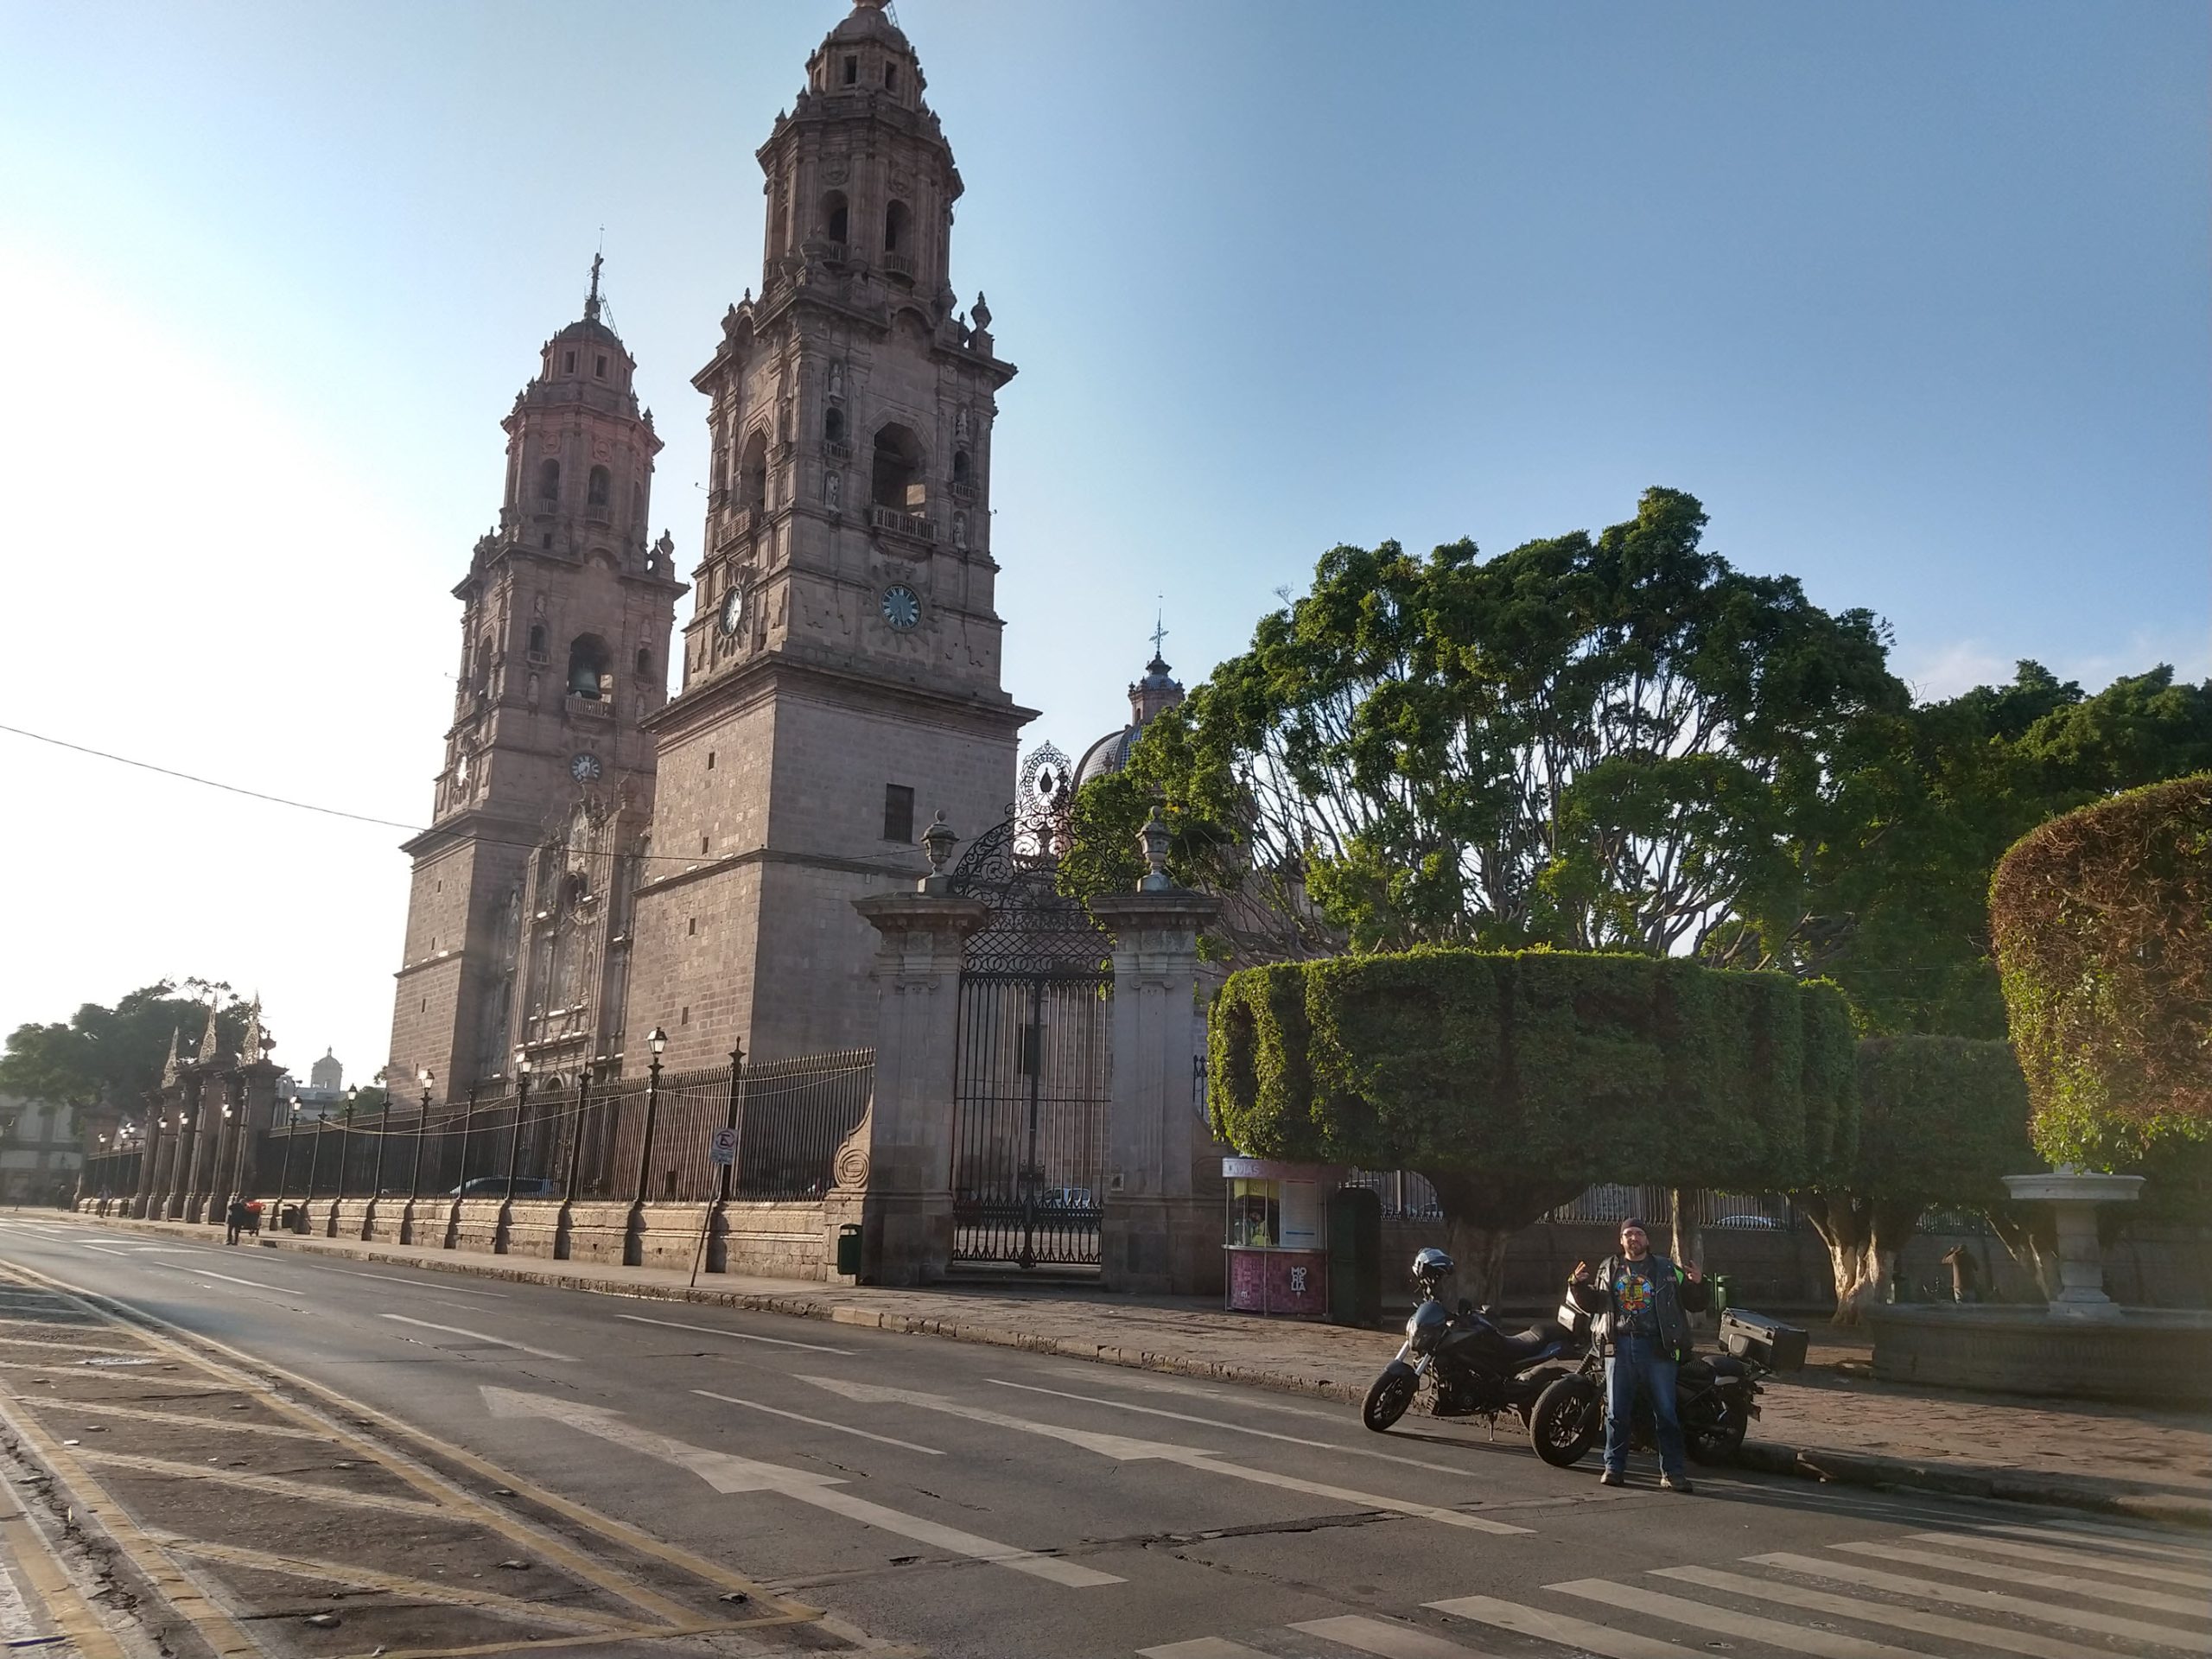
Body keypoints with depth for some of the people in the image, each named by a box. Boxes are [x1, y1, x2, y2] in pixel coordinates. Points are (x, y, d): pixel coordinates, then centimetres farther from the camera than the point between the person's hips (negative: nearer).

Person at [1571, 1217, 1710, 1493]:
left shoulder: (1667, 1270, 8)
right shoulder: (1608, 1269, 14)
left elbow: (1696, 1304, 7)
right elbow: (1592, 1304, 19)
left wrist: (1698, 1284, -12)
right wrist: (1581, 1285, 1)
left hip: (1657, 1348, -2)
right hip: (1619, 1347, 2)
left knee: (1666, 1412, -2)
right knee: (1616, 1412, 4)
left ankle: (1672, 1471, 4)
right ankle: (1614, 1467, 12)